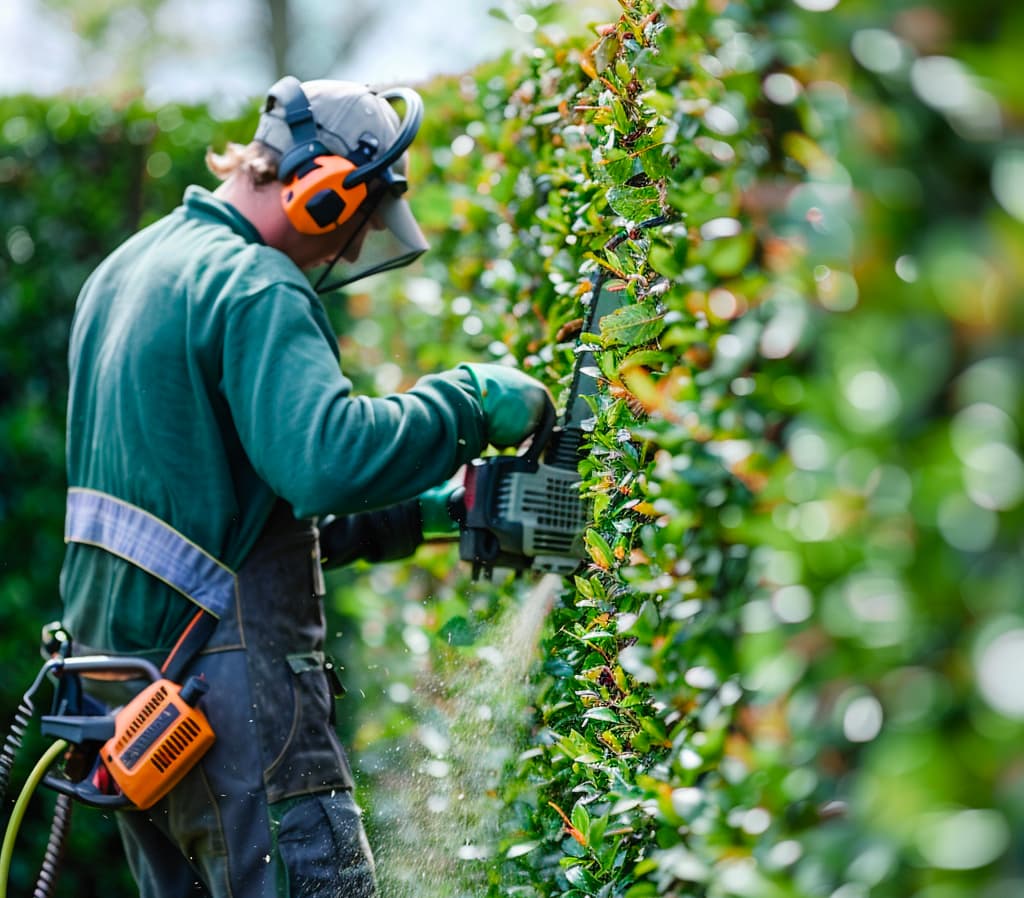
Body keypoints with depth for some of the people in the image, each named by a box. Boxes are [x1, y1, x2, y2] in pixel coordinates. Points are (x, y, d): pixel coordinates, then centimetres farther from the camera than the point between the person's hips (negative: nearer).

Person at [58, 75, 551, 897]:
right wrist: (470, 400, -15)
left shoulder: (127, 270, 19)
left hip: (120, 668, 10)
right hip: (225, 677, -10)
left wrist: (417, 513, 18)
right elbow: (328, 456, -29)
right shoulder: (254, 287, -13)